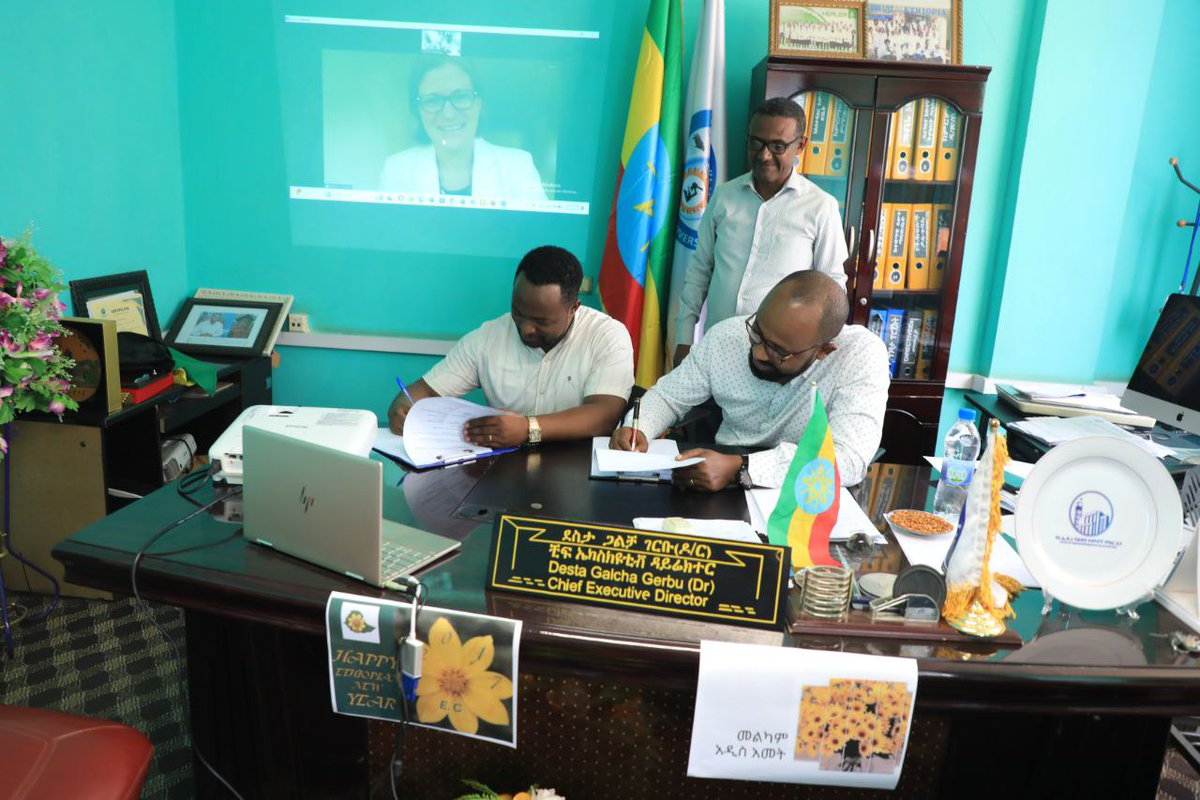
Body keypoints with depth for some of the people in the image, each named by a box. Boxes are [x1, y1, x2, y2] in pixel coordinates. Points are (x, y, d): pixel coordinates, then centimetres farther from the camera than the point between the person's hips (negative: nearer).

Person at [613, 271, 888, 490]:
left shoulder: (863, 355, -19)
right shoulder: (725, 336, -8)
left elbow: (849, 459, -28)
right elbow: (668, 395, 6)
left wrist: (739, 469, -34)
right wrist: (637, 429, -15)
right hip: (721, 496, 4)